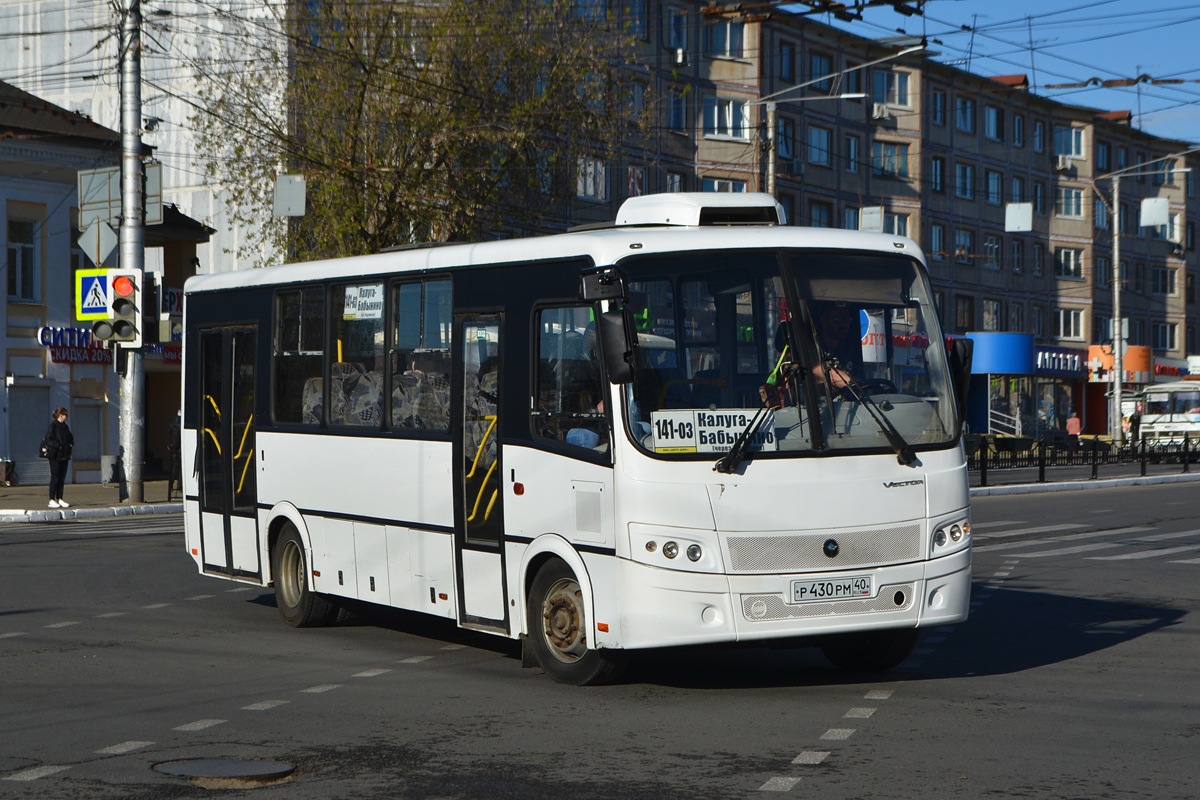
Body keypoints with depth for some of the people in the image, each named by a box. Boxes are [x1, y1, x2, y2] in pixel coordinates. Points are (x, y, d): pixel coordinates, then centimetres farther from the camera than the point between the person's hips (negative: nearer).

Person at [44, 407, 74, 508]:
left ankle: (59, 499, 13)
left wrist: (70, 444, 5)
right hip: (55, 455, -8)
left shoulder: (64, 426, 14)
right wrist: (58, 446, -21)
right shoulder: (53, 426, -9)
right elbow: (48, 439, -15)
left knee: (62, 478, 8)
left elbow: (70, 438, 25)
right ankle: (52, 500, -3)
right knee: (55, 477, -6)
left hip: (64, 455, 8)